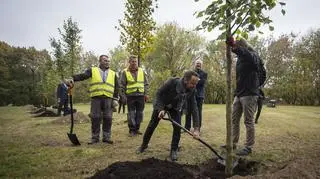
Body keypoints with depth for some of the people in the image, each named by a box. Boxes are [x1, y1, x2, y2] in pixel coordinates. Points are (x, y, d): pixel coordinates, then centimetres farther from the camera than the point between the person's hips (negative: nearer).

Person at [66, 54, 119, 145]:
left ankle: (106, 137, 12)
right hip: (96, 98, -1)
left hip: (108, 98, 2)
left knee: (107, 118, 2)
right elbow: (83, 75, -6)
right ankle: (95, 137, 12)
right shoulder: (93, 70, 9)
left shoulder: (113, 74, 15)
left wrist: (115, 98, 5)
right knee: (95, 118, 2)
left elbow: (116, 87, 14)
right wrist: (73, 78, -25)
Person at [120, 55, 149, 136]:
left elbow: (146, 83, 14)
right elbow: (122, 85, 1)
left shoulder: (142, 71, 10)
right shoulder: (125, 72, 2)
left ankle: (137, 128, 20)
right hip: (130, 96, -3)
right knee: (131, 113, -1)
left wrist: (146, 94, 6)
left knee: (139, 113, 7)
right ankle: (132, 130, 9)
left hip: (140, 95, 3)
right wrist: (123, 96, -5)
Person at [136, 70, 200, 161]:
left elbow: (194, 108, -26)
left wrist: (196, 128, -31)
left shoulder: (192, 90, -27)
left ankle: (174, 150, 8)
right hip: (161, 104, -2)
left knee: (177, 127, -12)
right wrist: (160, 109, -34)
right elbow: (159, 93, -24)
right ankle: (144, 144, 28)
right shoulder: (172, 82, -38)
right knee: (152, 125, 5)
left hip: (175, 108, 2)